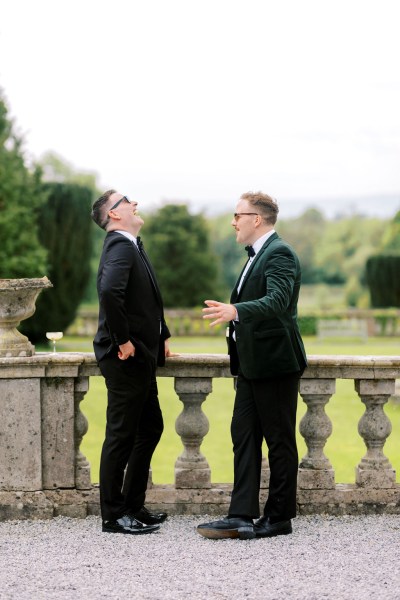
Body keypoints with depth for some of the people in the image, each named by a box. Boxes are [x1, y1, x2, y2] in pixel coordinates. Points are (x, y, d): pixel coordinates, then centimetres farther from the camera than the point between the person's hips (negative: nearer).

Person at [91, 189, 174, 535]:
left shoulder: (132, 246, 16)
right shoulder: (121, 247, -15)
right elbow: (110, 292, -33)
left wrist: (162, 336, 16)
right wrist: (123, 340, -24)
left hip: (141, 357, 10)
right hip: (126, 359, -10)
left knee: (150, 428, 17)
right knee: (122, 435, -3)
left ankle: (133, 506, 25)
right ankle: (114, 515, 5)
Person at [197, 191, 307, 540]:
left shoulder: (279, 254, -15)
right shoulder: (258, 255, 17)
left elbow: (277, 301, -31)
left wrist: (236, 311, -44)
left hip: (274, 363, -10)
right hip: (252, 364, 10)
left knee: (280, 440, 0)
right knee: (244, 436, 5)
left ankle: (280, 517, 8)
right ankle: (241, 517, 5)